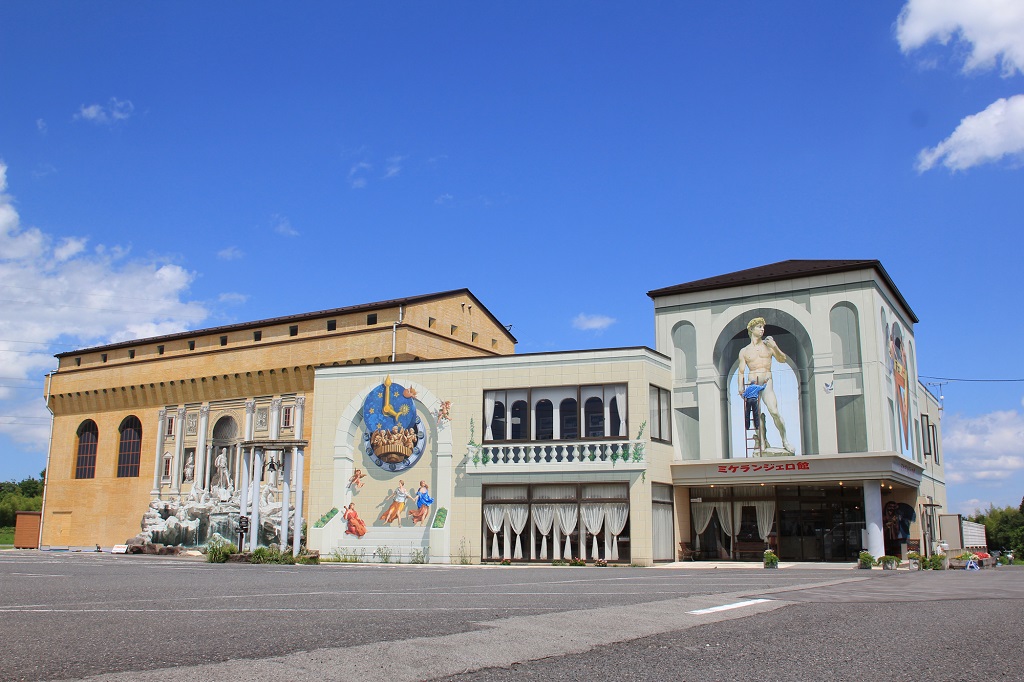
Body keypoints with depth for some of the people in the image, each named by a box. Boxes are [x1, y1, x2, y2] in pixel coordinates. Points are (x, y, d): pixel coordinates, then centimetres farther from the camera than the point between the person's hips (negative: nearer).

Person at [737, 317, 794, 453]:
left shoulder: (768, 345, 11)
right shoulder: (744, 351, 12)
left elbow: (783, 360, 3)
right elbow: (741, 372, 11)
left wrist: (775, 347, -13)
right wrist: (740, 387, -3)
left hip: (767, 383, -1)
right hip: (752, 384, 1)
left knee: (774, 411, -16)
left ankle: (785, 440, -4)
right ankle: (762, 443, 1)